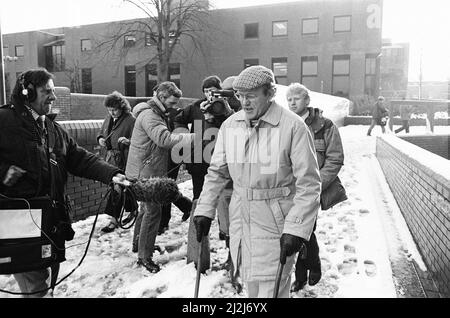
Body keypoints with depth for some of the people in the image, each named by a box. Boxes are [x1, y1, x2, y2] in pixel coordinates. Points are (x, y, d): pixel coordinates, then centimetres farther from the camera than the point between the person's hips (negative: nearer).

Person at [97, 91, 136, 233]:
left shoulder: (131, 120, -11)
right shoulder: (109, 118, 12)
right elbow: (101, 132, 26)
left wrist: (127, 141, -30)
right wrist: (100, 138, 4)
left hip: (123, 161, -8)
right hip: (110, 158, 8)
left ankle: (113, 220, 4)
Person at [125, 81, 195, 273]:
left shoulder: (158, 114, 15)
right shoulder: (148, 115, -19)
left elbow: (164, 139, 11)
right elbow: (164, 138, -33)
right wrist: (193, 137, -35)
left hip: (151, 171, 10)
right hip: (146, 172, -10)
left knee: (148, 207, 21)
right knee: (153, 211, -7)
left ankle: (139, 241, 39)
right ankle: (144, 256, 3)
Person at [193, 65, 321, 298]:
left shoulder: (293, 126, -14)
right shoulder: (230, 125, 2)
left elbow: (309, 184, -13)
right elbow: (217, 172, 10)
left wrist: (296, 229, -18)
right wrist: (204, 210, 4)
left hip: (275, 224, -5)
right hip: (240, 219, 5)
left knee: (270, 289, 2)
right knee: (251, 286, 19)